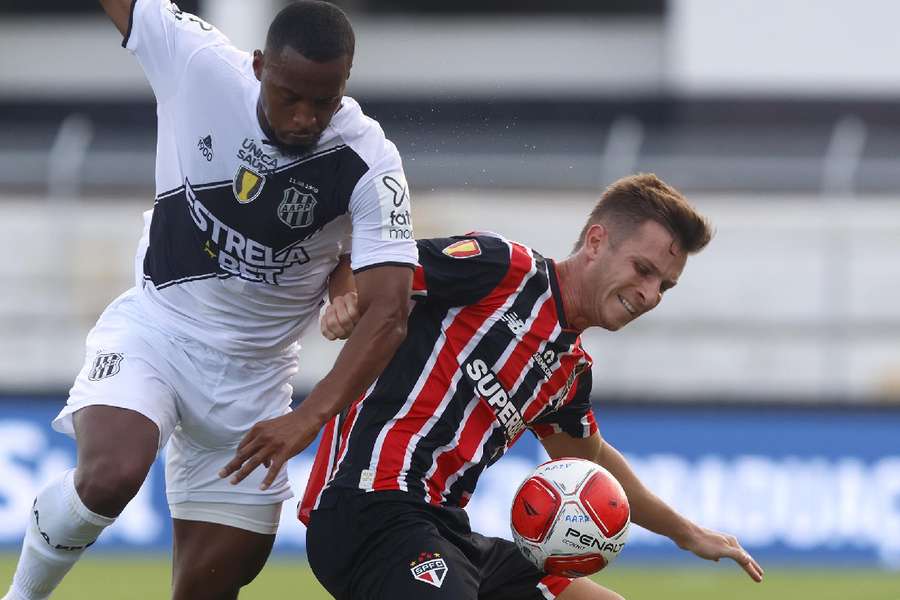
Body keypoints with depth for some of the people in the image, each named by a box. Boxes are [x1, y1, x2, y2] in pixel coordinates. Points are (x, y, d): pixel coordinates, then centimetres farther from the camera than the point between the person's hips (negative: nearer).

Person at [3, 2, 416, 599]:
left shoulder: (369, 164, -19)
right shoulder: (197, 62, -16)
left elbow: (388, 311, -26)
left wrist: (307, 419, -39)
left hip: (253, 376, 1)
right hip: (154, 327, -1)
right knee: (111, 475, -29)